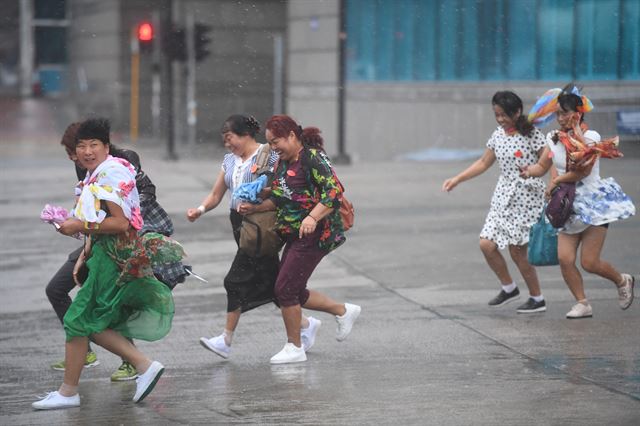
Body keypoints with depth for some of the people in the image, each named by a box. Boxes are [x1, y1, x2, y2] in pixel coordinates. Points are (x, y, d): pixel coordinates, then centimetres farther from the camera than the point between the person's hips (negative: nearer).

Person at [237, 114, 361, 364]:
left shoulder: (313, 157, -14)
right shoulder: (283, 163, 13)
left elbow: (334, 191, -23)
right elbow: (279, 200, 23)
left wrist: (313, 217, -34)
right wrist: (254, 208, 9)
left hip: (315, 233, -9)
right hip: (295, 234, 9)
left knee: (285, 288, -7)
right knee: (294, 292, 11)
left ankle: (294, 348, 6)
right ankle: (344, 311, 28)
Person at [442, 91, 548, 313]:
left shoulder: (531, 135, -10)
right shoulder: (498, 135, 8)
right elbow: (483, 163, 19)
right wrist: (457, 179, 14)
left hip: (527, 197, -6)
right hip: (503, 196, 6)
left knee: (517, 250, -5)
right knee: (487, 244, -2)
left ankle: (537, 299, 11)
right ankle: (508, 288, 19)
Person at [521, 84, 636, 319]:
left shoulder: (590, 137, -12)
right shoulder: (554, 138, 6)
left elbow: (583, 170, -21)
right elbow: (543, 165, 8)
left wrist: (557, 181, -14)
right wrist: (529, 171, -14)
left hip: (593, 202, -5)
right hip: (568, 205, 5)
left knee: (589, 262, -8)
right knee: (565, 258, -8)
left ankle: (623, 281, 22)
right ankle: (582, 304, 7)